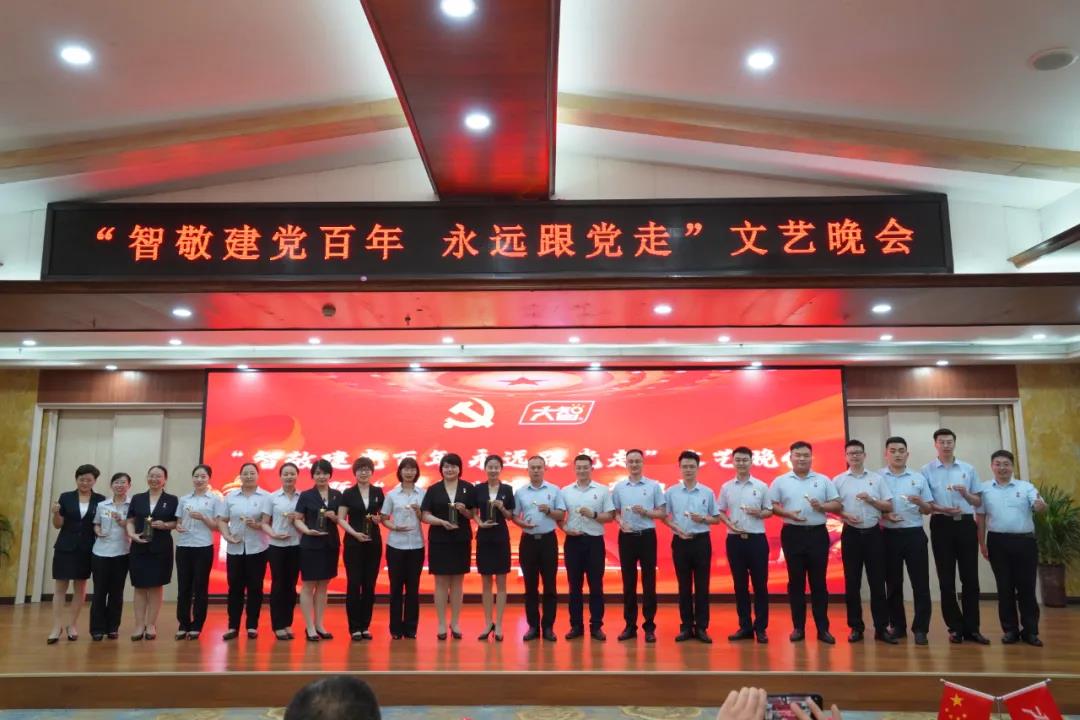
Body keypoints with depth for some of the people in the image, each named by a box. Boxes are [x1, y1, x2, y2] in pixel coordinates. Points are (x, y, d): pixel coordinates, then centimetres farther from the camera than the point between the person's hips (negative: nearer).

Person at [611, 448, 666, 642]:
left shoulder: (654, 486, 2)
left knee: (648, 582, 1)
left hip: (647, 536, -2)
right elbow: (615, 512, 9)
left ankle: (649, 626, 9)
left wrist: (645, 512, -14)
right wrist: (620, 522, -11)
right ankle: (630, 625, 15)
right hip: (626, 537, 2)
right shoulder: (619, 487, 6)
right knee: (628, 582, 7)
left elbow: (663, 513, 2)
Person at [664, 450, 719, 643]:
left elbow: (716, 519, 7)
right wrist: (677, 530, -10)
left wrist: (702, 519, -13)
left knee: (702, 586, 3)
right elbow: (664, 517, 6)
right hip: (680, 541, 0)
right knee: (684, 586, 6)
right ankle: (686, 627, 14)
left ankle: (701, 627, 11)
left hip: (701, 541, 0)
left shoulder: (707, 492, 2)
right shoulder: (671, 492, 2)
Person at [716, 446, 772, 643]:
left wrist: (759, 513, -15)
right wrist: (730, 524, -8)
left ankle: (761, 627, 10)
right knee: (740, 585, 7)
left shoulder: (761, 486, 1)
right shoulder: (726, 487, 6)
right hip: (734, 539, 2)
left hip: (757, 539, -1)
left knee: (760, 584, 1)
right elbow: (720, 511, 10)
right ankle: (745, 626, 15)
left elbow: (769, 511, 6)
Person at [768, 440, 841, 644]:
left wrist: (822, 506, -13)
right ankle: (798, 627, 13)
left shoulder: (823, 480, 6)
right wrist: (788, 514, -13)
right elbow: (771, 506, 3)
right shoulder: (780, 481, 4)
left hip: (818, 534, 0)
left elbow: (837, 505, 5)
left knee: (818, 582, 4)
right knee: (796, 582, 5)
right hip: (793, 534, 0)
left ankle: (823, 628, 11)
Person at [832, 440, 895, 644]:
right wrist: (844, 516, -13)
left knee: (877, 582, 1)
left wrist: (871, 500, -12)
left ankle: (881, 627, 9)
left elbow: (889, 506, 4)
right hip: (851, 534, 0)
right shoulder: (838, 480, 5)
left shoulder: (877, 478, 6)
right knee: (852, 583, 4)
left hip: (873, 533, 0)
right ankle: (856, 627, 12)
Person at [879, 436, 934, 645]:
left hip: (914, 534, 1)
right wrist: (884, 516, -15)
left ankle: (920, 628, 6)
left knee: (920, 582, -1)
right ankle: (897, 626, 19)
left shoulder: (918, 478, 7)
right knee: (893, 583, 8)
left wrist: (920, 503, -13)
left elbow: (928, 510, 8)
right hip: (889, 535, 0)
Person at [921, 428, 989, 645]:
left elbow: (978, 501, 11)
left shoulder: (968, 469, 9)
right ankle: (955, 627, 11)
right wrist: (943, 509, -18)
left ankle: (971, 627, 10)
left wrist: (965, 493, -10)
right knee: (946, 579, 2)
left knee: (970, 577, 2)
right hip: (942, 525, -2)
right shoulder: (927, 470, 2)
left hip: (966, 523, 2)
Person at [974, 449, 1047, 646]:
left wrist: (1040, 505, -36)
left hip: (1024, 541, 0)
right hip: (998, 542, 0)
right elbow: (981, 518, 7)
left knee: (1026, 587, 5)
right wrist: (982, 543, 3)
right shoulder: (984, 489, 5)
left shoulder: (1026, 487, 4)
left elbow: (1040, 507, -12)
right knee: (1005, 588, 6)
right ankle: (1010, 630, 15)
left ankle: (1030, 631, 15)